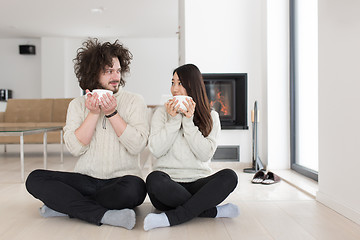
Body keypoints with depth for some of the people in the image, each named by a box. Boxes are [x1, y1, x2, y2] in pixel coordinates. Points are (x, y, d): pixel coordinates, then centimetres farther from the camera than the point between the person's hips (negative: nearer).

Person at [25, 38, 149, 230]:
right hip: (86, 179, 3)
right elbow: (75, 148, -4)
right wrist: (93, 113, -11)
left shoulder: (134, 101, 3)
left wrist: (112, 113, -14)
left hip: (120, 179, -2)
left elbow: (137, 146, -10)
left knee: (135, 189, -36)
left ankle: (67, 204, -15)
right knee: (35, 179, -18)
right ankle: (104, 215, -22)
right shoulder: (78, 104, 8)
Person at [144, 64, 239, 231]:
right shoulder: (162, 112, 8)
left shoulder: (210, 117, 9)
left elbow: (205, 154, -5)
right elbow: (156, 150, -4)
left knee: (229, 176, -28)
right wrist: (173, 120, -9)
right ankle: (214, 211, -22)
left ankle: (171, 217, -29)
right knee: (154, 180, -35)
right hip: (168, 181, 0)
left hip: (197, 182, 1)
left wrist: (189, 122, -9)